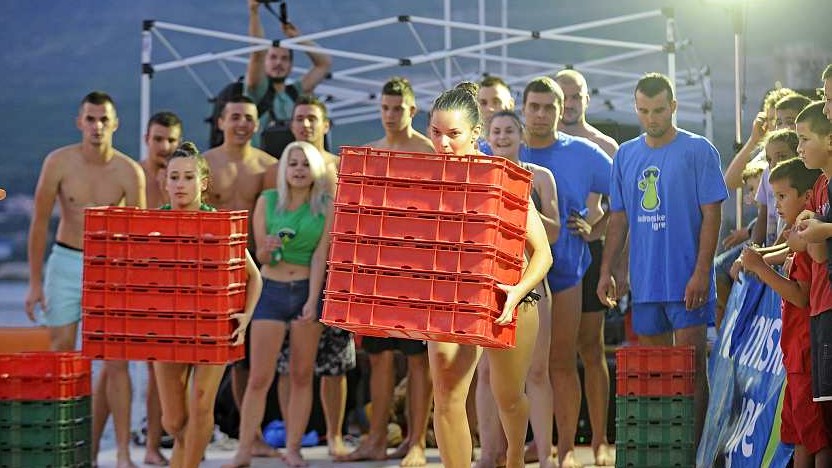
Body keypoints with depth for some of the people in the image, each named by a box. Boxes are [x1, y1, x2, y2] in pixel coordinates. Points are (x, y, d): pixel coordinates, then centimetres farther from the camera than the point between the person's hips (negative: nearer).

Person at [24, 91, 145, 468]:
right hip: (65, 263, 0)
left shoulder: (130, 172, -7)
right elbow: (40, 223, -2)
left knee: (116, 360, -5)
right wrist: (34, 281, -4)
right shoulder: (59, 162, -7)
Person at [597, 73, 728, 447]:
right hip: (644, 281, 5)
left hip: (687, 281, -5)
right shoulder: (625, 155, 10)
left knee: (690, 366, -5)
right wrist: (606, 272, 7)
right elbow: (618, 219, 14)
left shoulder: (698, 151, -4)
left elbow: (711, 214, -8)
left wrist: (701, 272, -15)